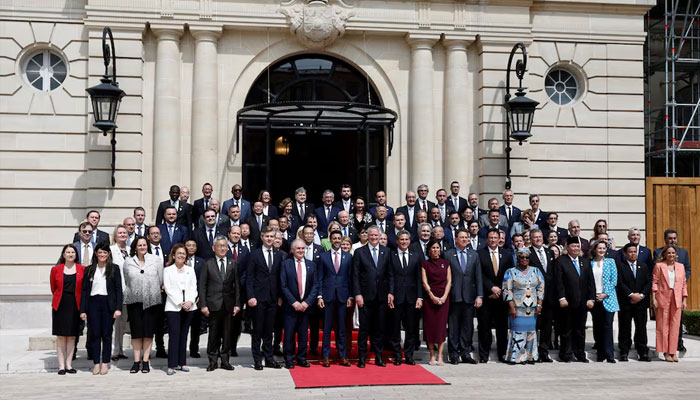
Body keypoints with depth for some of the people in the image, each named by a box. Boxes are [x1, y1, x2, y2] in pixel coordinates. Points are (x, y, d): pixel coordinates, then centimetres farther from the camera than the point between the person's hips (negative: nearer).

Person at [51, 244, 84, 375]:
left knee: (72, 336, 5)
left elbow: (84, 289, 9)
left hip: (75, 305, 1)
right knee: (61, 336, 0)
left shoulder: (82, 269, 3)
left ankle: (69, 364, 12)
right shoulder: (56, 269, 2)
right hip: (60, 305, -1)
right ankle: (61, 366, 5)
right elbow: (53, 288, 13)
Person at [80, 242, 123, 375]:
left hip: (108, 303, -1)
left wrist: (118, 308, -7)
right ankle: (96, 363, 8)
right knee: (94, 334, 2)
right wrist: (83, 310, 1)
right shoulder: (89, 269, 9)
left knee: (107, 334, 2)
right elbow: (84, 290, 8)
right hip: (93, 303, 2)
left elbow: (118, 289, 1)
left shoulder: (114, 268, 4)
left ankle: (105, 363, 10)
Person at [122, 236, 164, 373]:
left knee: (148, 331, 1)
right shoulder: (128, 262, 6)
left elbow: (161, 280, 7)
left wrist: (157, 291, 7)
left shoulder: (156, 259, 4)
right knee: (136, 331, 2)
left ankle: (145, 361, 7)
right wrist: (132, 292, 11)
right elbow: (126, 281, 13)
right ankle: (136, 361, 8)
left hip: (151, 300, 0)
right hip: (134, 300, 0)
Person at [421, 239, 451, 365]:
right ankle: (432, 355, 5)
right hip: (430, 297, -1)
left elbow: (449, 281, 6)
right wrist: (432, 296, -12)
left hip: (443, 298, 1)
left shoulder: (445, 263, 10)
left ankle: (440, 355, -1)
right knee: (430, 325, -2)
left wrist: (444, 296, -7)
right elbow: (424, 282, -1)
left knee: (441, 325, -3)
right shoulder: (425, 264, 6)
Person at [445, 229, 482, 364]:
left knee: (468, 326, 6)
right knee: (453, 327, 1)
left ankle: (466, 353, 14)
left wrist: (479, 296, 0)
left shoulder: (474, 255, 12)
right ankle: (453, 354, 9)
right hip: (454, 296, -3)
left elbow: (478, 277, 8)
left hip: (469, 297, 3)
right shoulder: (448, 255, 2)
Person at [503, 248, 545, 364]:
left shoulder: (536, 271, 10)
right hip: (517, 309, -3)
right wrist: (512, 307, -11)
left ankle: (530, 356, 13)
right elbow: (507, 291, -3)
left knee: (531, 331, 5)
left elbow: (541, 289, 10)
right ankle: (516, 357, 1)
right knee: (518, 331, -5)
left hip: (532, 309, 3)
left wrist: (539, 305, 0)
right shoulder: (510, 272, 1)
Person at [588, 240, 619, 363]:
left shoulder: (610, 262, 5)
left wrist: (605, 294, -8)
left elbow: (614, 280, 1)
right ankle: (600, 354, 12)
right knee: (597, 327, 4)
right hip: (594, 299, 2)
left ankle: (609, 355, -7)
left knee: (607, 326, -8)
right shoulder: (590, 263, 8)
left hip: (608, 298, -2)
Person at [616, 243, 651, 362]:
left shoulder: (643, 266, 14)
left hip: (641, 302, 3)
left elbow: (648, 282, 7)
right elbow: (620, 283, -8)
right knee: (625, 328, 1)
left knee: (641, 328, 3)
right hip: (625, 303, -3)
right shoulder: (620, 266, 1)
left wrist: (641, 295, -7)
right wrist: (631, 295, -16)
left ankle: (643, 353, 9)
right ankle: (624, 353, 7)